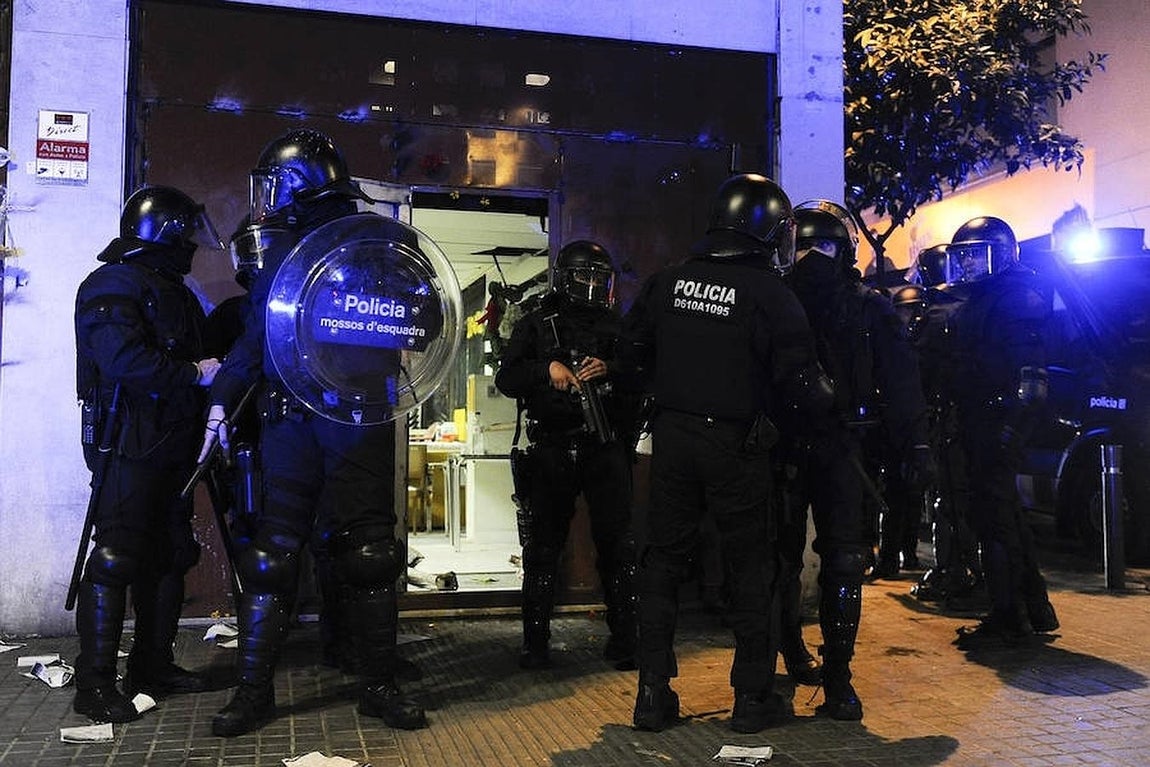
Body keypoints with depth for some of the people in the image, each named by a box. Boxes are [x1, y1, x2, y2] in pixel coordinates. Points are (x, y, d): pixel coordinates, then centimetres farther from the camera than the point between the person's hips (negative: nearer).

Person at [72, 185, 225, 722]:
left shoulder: (172, 289, 21)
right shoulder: (114, 286, -9)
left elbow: (198, 354, 23)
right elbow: (123, 360, -25)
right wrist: (193, 373, -18)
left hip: (170, 446, 10)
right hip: (128, 448, -10)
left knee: (169, 556, 13)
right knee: (115, 559, -7)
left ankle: (153, 667, 24)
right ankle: (95, 685, 0)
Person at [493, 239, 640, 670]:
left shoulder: (616, 326, 13)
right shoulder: (536, 324, 10)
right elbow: (506, 379, 1)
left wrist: (610, 370, -12)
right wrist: (547, 368, -14)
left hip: (605, 448, 1)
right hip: (551, 451, 0)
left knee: (617, 544, 1)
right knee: (543, 545, 4)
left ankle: (624, 640, 11)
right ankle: (535, 642, 14)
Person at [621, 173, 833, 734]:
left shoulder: (668, 282, 3)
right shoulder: (770, 293, -10)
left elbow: (633, 351, 7)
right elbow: (798, 378, -11)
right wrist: (826, 404, 9)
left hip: (672, 436, 4)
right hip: (736, 445, -4)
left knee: (663, 560, 12)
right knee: (751, 568, 10)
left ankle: (653, 694, 16)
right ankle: (753, 697, 19)